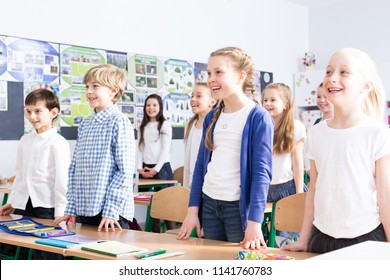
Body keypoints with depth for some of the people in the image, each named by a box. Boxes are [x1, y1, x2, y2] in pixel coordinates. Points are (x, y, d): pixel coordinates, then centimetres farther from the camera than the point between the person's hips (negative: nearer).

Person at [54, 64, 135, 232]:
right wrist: (71, 208, 9)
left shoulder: (119, 122, -9)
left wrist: (111, 210, -18)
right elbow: (74, 169, 13)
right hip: (83, 211, 7)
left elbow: (125, 171, -14)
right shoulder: (85, 124, 12)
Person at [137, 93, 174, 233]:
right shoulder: (143, 126, 15)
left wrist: (156, 169, -12)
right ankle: (154, 233, 12)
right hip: (145, 169, 5)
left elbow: (166, 149, -7)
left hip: (161, 168, -5)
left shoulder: (165, 125, -1)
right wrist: (140, 167, -1)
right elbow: (140, 148, 12)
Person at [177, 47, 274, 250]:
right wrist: (193, 210, 6)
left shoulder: (258, 117, -9)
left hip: (239, 206, -5)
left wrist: (254, 221, -19)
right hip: (208, 204, 6)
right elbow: (201, 165, 11)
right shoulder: (211, 118, 9)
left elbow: (262, 172, -13)